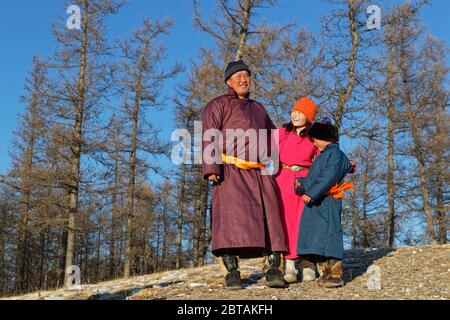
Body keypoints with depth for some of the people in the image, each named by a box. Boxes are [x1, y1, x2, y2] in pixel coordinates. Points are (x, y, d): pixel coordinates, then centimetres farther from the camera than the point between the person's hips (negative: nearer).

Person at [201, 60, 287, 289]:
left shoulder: (258, 109, 28)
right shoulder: (218, 105, 10)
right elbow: (209, 138, -3)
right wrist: (211, 168, -15)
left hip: (260, 173, 5)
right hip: (231, 172, -5)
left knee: (269, 217, -7)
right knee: (231, 216, -16)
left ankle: (274, 270, -8)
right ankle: (232, 272, -15)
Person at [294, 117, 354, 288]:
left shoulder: (336, 154, -6)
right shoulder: (321, 157, 24)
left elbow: (328, 177, -18)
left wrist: (311, 194, -23)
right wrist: (301, 184, 3)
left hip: (327, 203, -9)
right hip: (314, 204, 9)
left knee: (328, 234, -11)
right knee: (316, 238, 7)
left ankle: (336, 275, -8)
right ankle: (326, 272, 12)